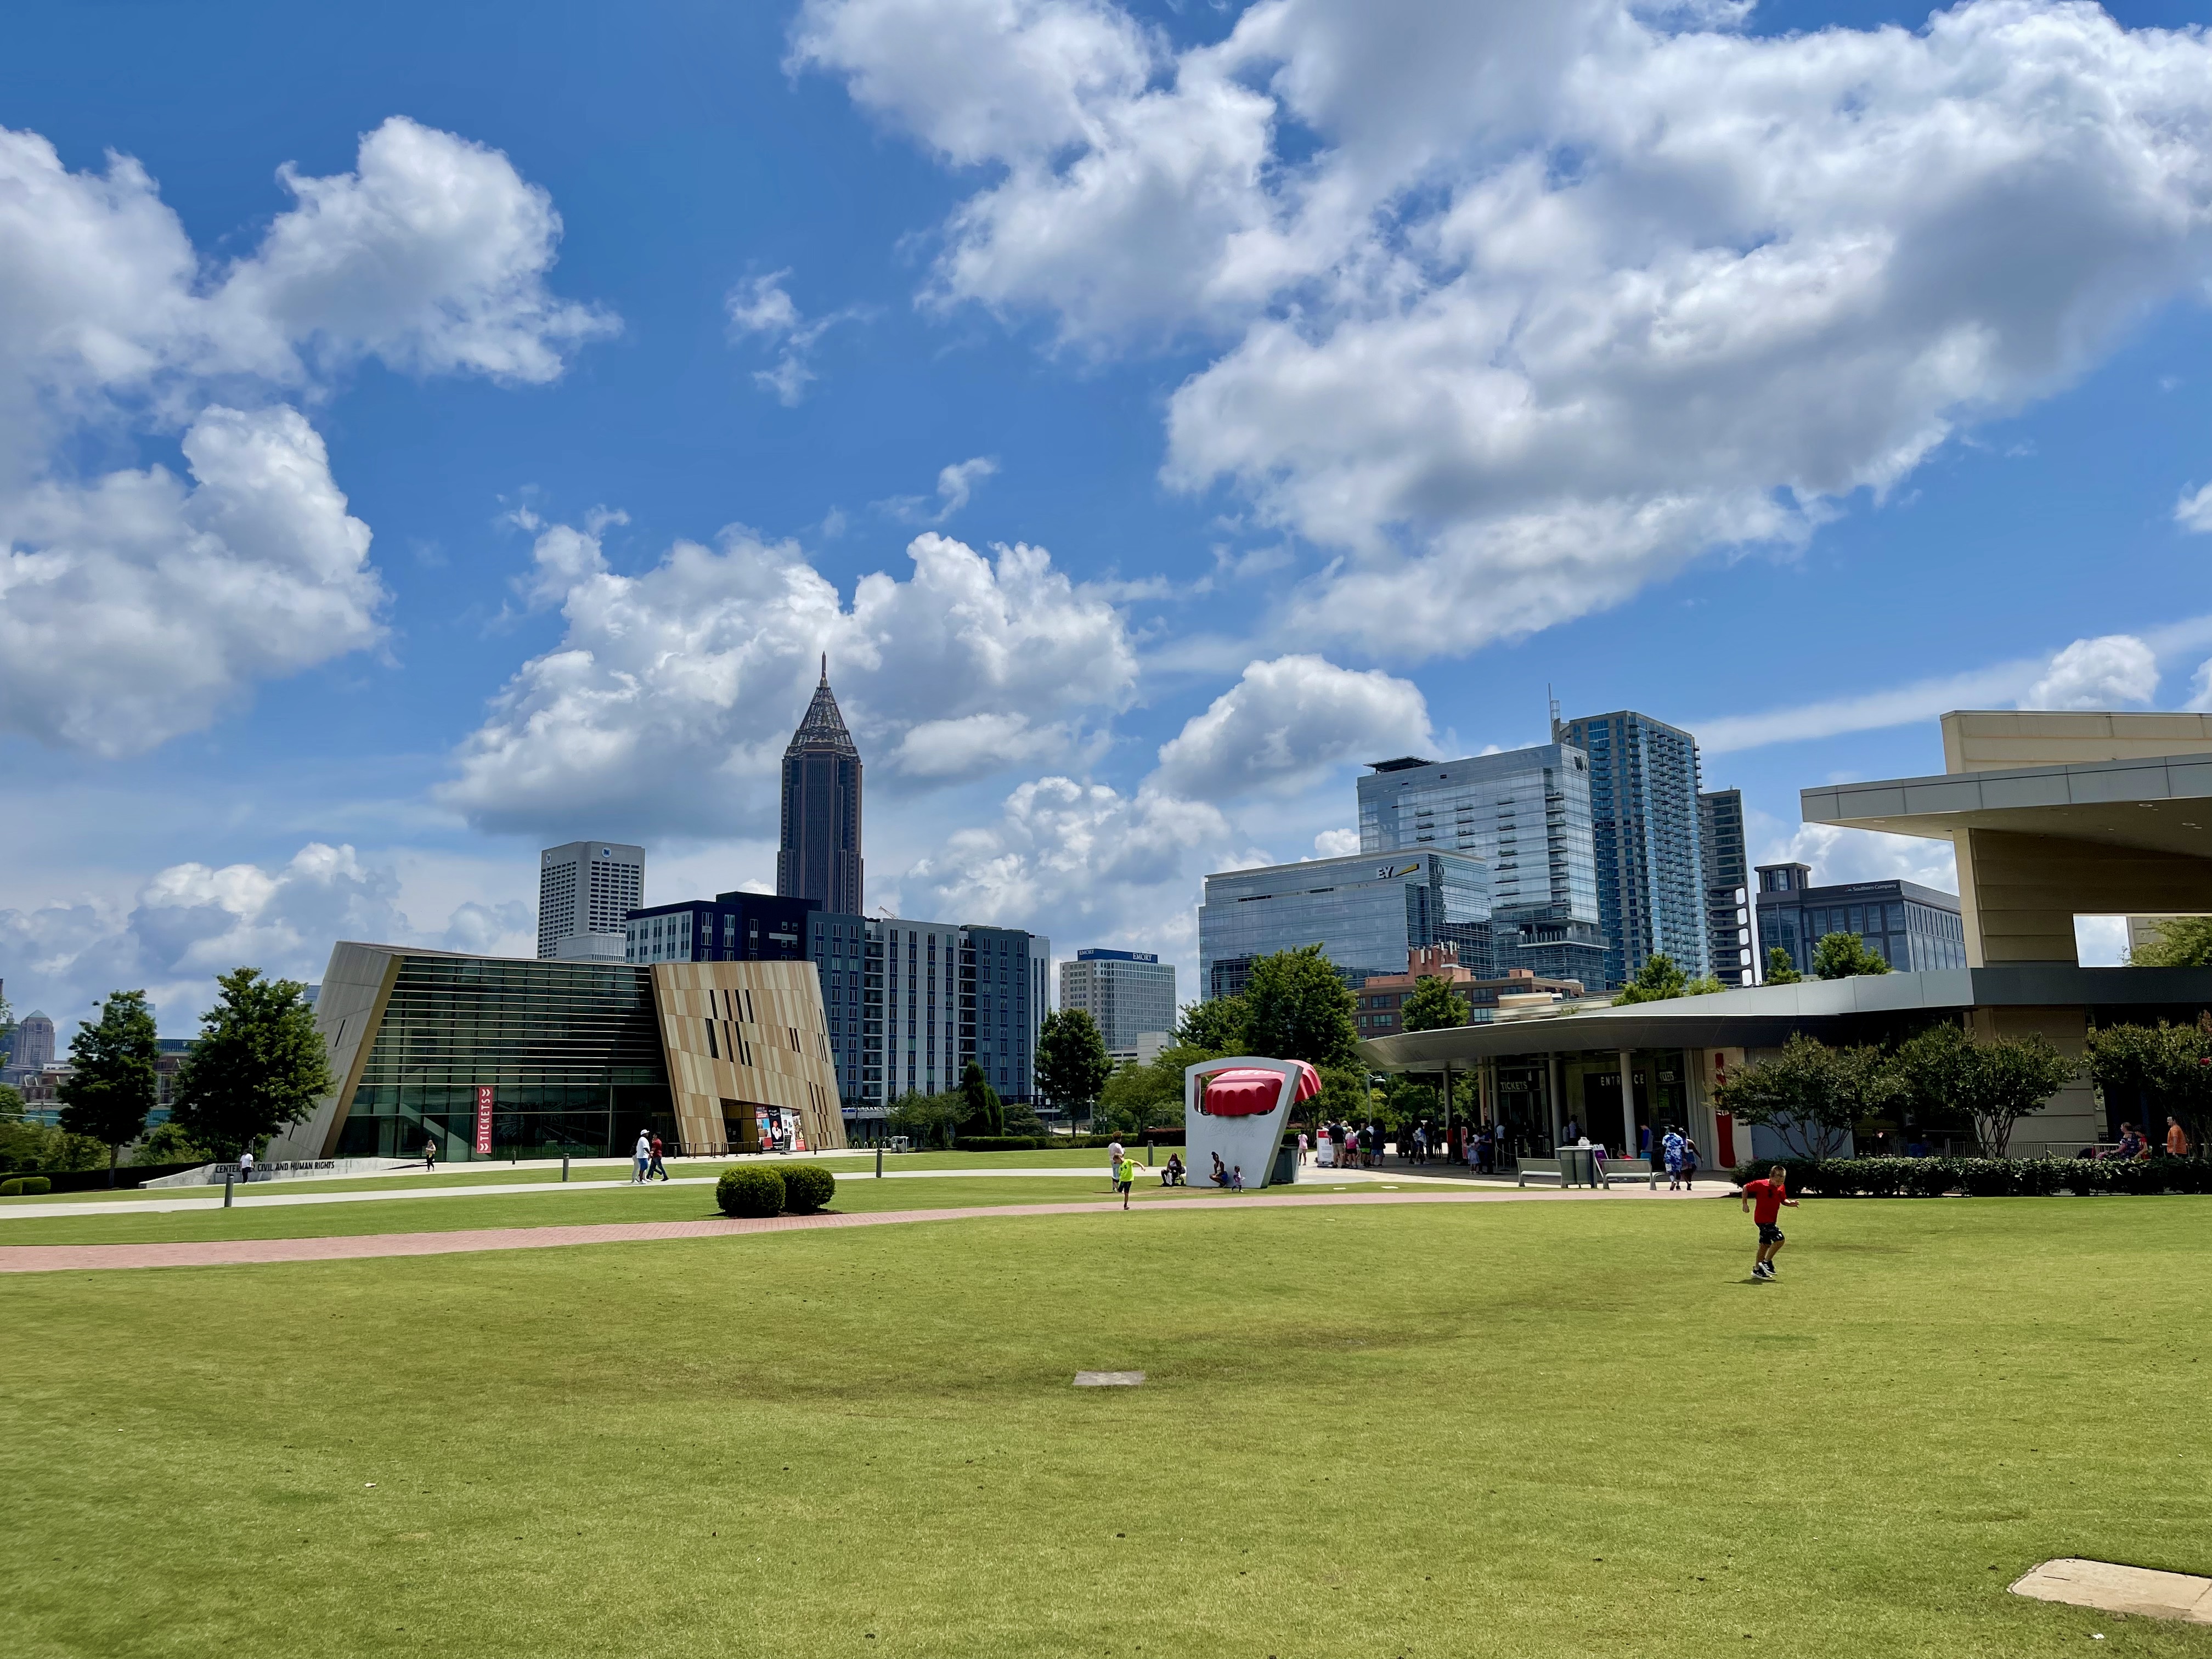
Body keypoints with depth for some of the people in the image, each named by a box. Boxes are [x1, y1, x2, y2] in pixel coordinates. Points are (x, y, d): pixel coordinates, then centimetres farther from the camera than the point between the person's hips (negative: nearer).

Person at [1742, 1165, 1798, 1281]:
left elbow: (1783, 1200, 16)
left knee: (1765, 1244, 13)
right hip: (1762, 1219, -8)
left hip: (1771, 1220, 8)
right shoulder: (1761, 1185, -18)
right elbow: (1746, 1187, -8)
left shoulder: (1782, 1188, 3)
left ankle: (1757, 1270, 23)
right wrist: (1745, 1204, -7)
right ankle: (1767, 1262, -1)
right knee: (1780, 1239, -16)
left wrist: (1790, 1203, -6)